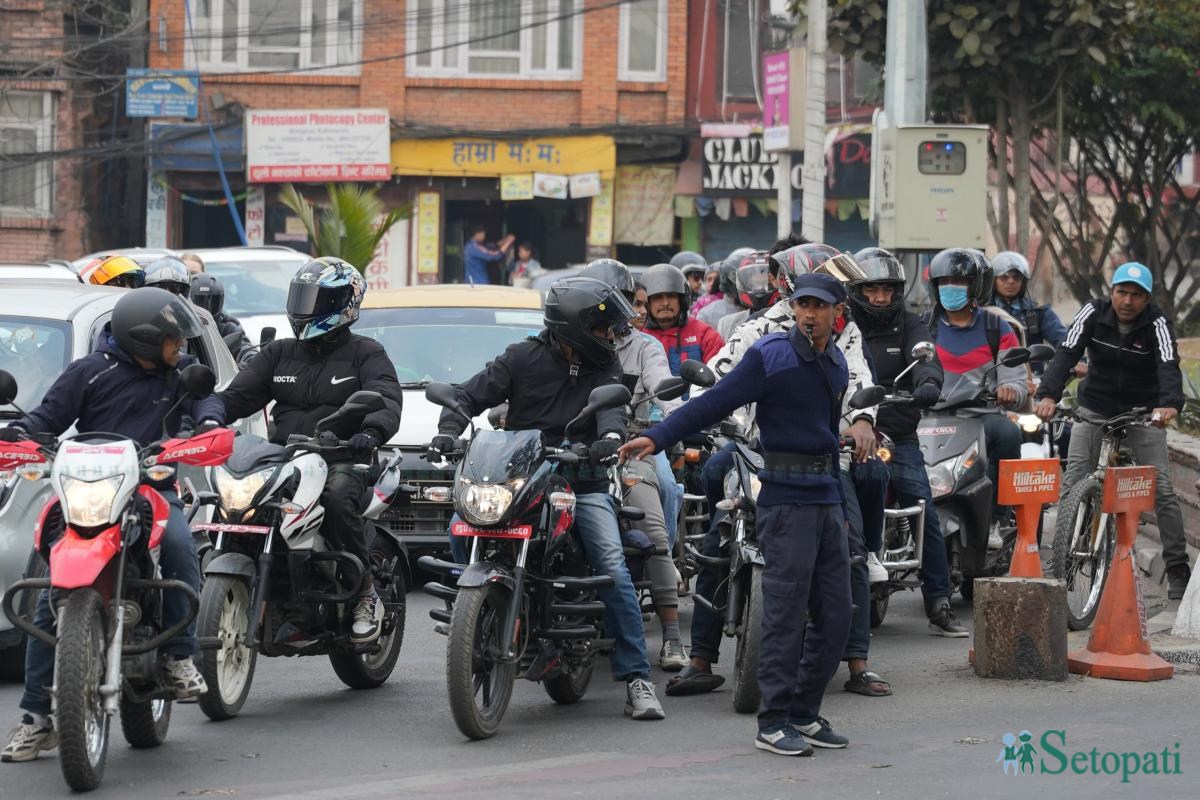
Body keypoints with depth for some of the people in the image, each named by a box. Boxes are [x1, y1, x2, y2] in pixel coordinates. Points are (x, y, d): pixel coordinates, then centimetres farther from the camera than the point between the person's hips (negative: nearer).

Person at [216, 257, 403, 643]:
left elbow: (386, 401, -10)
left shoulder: (365, 354, 8)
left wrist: (371, 430, -33)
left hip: (343, 460, -5)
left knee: (338, 496, -38)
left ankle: (366, 591, -21)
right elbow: (239, 395, 13)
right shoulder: (279, 354, 22)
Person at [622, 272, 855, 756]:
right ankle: (773, 723, -4)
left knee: (835, 615, 6)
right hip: (786, 496, -7)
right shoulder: (771, 355, -7)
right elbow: (714, 403, -13)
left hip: (826, 498, 7)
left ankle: (804, 714, 15)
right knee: (786, 612, -8)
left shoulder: (836, 362, 14)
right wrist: (658, 437, -23)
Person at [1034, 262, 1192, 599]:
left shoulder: (1157, 324, -15)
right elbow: (1066, 354, -22)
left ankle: (1177, 569, 2)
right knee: (1071, 487, -9)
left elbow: (1169, 367, -31)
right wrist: (1048, 395, -40)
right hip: (1096, 410, 1)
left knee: (1162, 489, -8)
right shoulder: (1093, 313, -10)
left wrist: (1170, 405, -53)